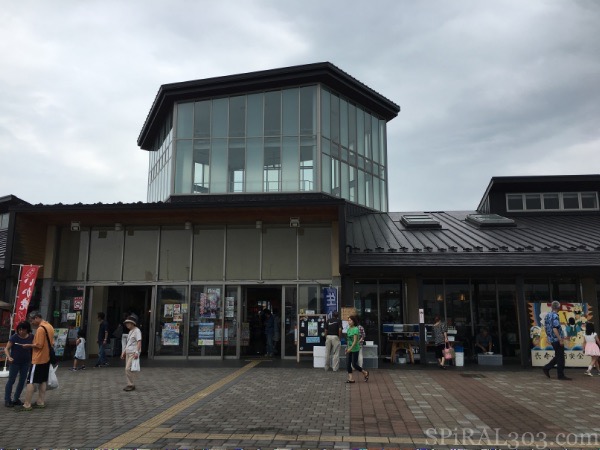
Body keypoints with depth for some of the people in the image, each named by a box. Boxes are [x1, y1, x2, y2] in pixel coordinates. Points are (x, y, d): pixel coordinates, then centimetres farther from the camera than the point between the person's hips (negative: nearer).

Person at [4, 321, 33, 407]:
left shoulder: (31, 337, -5)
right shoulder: (14, 337, -14)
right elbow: (7, 349, -12)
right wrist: (9, 357, -28)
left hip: (25, 362, 4)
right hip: (15, 362, -4)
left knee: (22, 380, 8)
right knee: (11, 380, 1)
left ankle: (16, 399, 22)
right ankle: (7, 400, 11)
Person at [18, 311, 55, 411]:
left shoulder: (40, 329, -19)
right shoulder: (49, 326, 10)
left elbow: (39, 345, -21)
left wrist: (28, 345, -8)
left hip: (38, 359, -9)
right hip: (46, 358, 9)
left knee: (30, 381, -3)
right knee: (43, 381, 13)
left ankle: (27, 405, -1)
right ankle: (41, 402, 17)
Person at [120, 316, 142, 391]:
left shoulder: (137, 331, -10)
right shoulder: (130, 331, 18)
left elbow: (139, 342, -17)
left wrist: (137, 352, -25)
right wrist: (124, 352, 23)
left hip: (133, 353, -9)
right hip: (128, 353, 9)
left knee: (128, 369, -13)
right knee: (128, 369, 9)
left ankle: (131, 385, -5)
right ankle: (130, 385, 17)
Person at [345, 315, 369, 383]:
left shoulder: (355, 329, -17)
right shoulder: (349, 329, 7)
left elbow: (355, 341, -21)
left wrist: (350, 348, -26)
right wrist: (347, 347, 17)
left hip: (355, 349, -8)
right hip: (349, 349, 8)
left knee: (354, 364, -1)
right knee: (348, 364, 2)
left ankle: (365, 373, 20)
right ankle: (351, 378, 8)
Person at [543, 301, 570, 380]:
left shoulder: (547, 315, 11)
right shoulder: (555, 316, -16)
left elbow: (545, 328, 17)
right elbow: (555, 329, -23)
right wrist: (560, 339, -21)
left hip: (552, 339, 9)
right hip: (557, 339, -9)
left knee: (558, 356, 17)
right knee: (560, 358, -1)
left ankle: (546, 368, 15)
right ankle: (561, 375, 4)